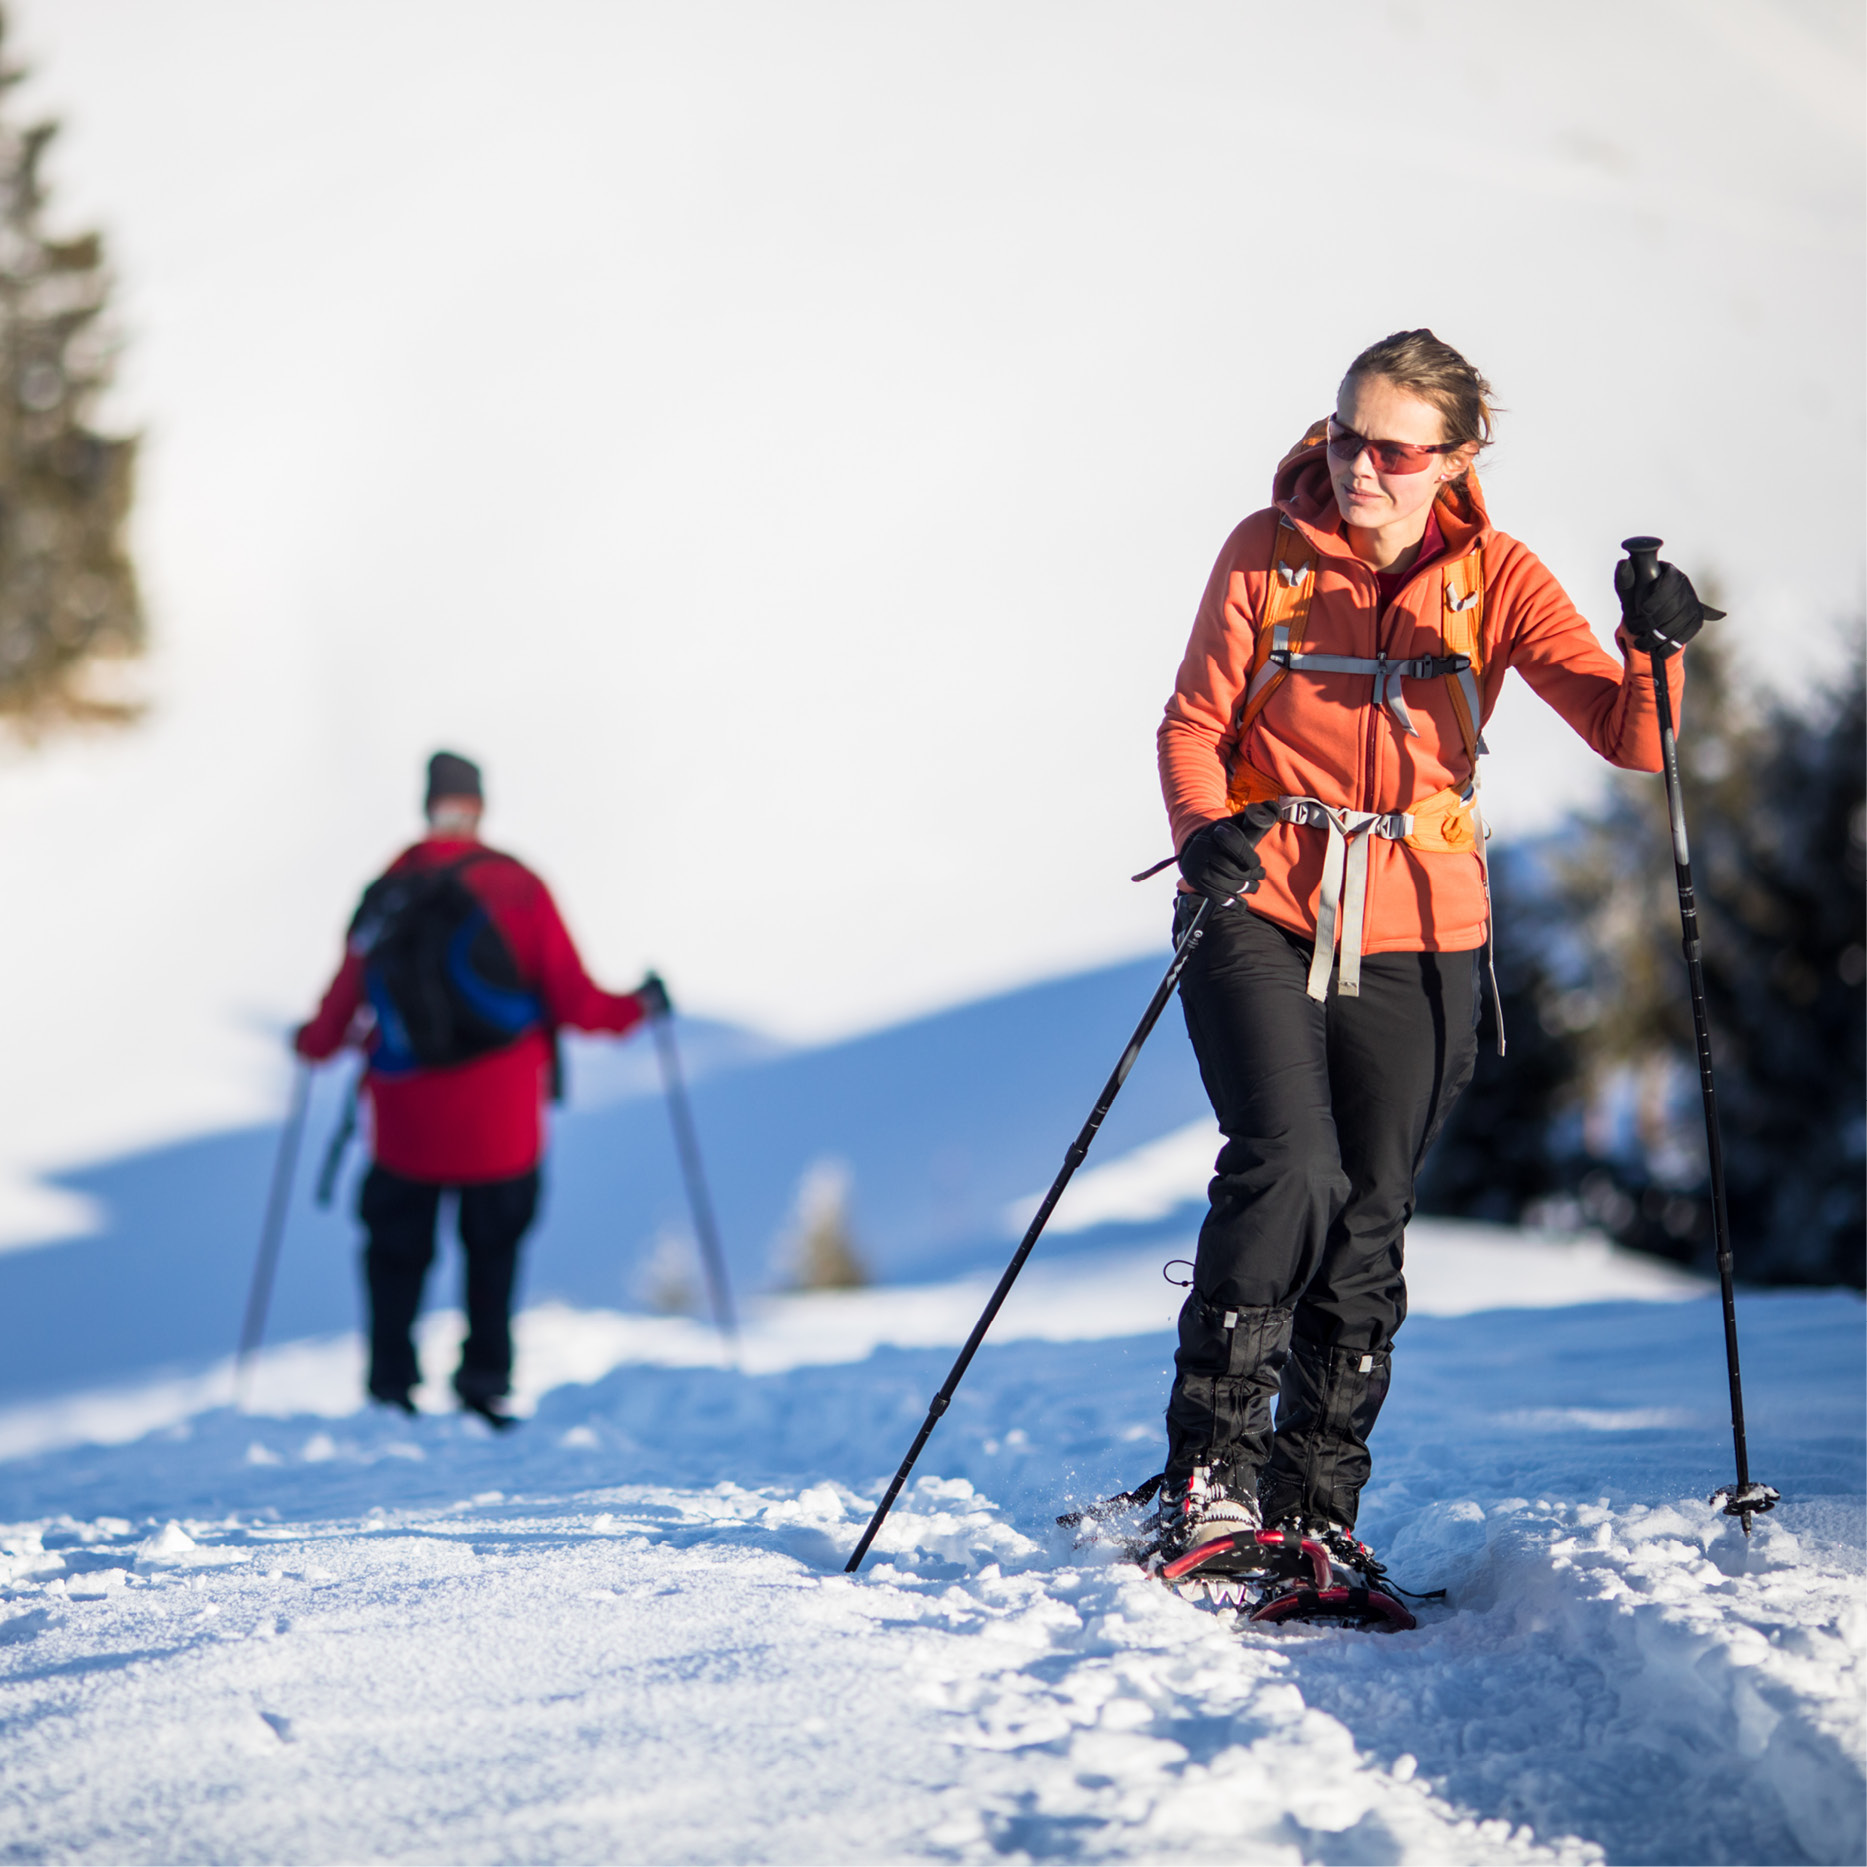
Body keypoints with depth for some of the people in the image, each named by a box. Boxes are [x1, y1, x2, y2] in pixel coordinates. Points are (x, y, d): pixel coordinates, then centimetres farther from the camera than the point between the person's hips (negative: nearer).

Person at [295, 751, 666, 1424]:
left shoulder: (386, 894, -1)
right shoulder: (517, 886, -5)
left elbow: (342, 1008, 5)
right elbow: (572, 1001, -4)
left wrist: (313, 1042, 28)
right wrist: (636, 1006, 15)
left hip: (406, 1123, 1)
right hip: (500, 1122, -1)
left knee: (396, 1251, 15)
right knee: (492, 1251, 17)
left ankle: (391, 1385, 11)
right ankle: (485, 1382, 11)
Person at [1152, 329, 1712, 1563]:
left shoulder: (1492, 577, -2)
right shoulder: (1267, 554, -2)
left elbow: (1629, 739, -9)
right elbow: (1196, 723, 0)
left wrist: (1655, 652, -29)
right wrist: (1205, 832, -20)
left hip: (1414, 941, 1)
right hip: (1258, 915, -1)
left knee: (1366, 1226, 6)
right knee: (1287, 1168, -20)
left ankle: (1318, 1496, 21)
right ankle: (1210, 1463, -8)